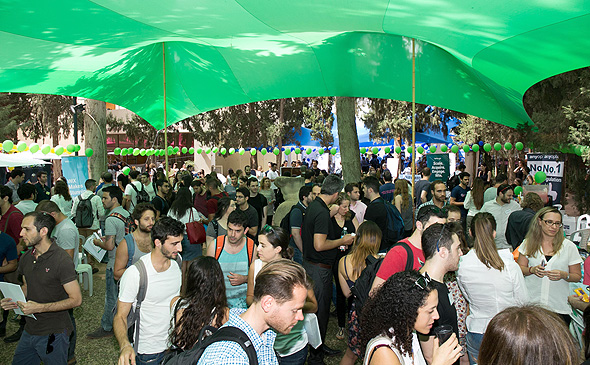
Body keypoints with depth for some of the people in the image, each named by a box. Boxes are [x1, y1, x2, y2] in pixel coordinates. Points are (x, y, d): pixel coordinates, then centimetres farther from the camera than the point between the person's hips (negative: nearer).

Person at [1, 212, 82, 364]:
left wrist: (40, 307, -23)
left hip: (53, 334, -7)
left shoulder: (61, 259, -19)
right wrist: (13, 300, 0)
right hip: (30, 330, 7)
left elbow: (76, 299, -19)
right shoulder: (26, 257, 4)